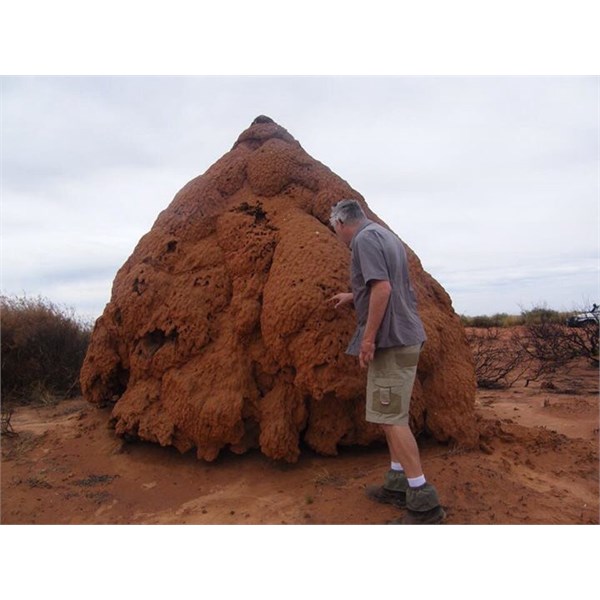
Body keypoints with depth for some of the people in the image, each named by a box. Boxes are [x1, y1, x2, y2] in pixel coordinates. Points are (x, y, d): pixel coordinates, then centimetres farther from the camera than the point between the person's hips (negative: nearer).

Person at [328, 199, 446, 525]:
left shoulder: (365, 238, -10)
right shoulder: (386, 236, 19)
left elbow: (383, 288, -22)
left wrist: (368, 338, -19)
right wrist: (352, 296, 40)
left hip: (390, 339, -10)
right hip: (404, 337, 10)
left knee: (391, 418, -7)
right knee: (393, 414, 16)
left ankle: (424, 501, -1)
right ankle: (398, 484, 25)